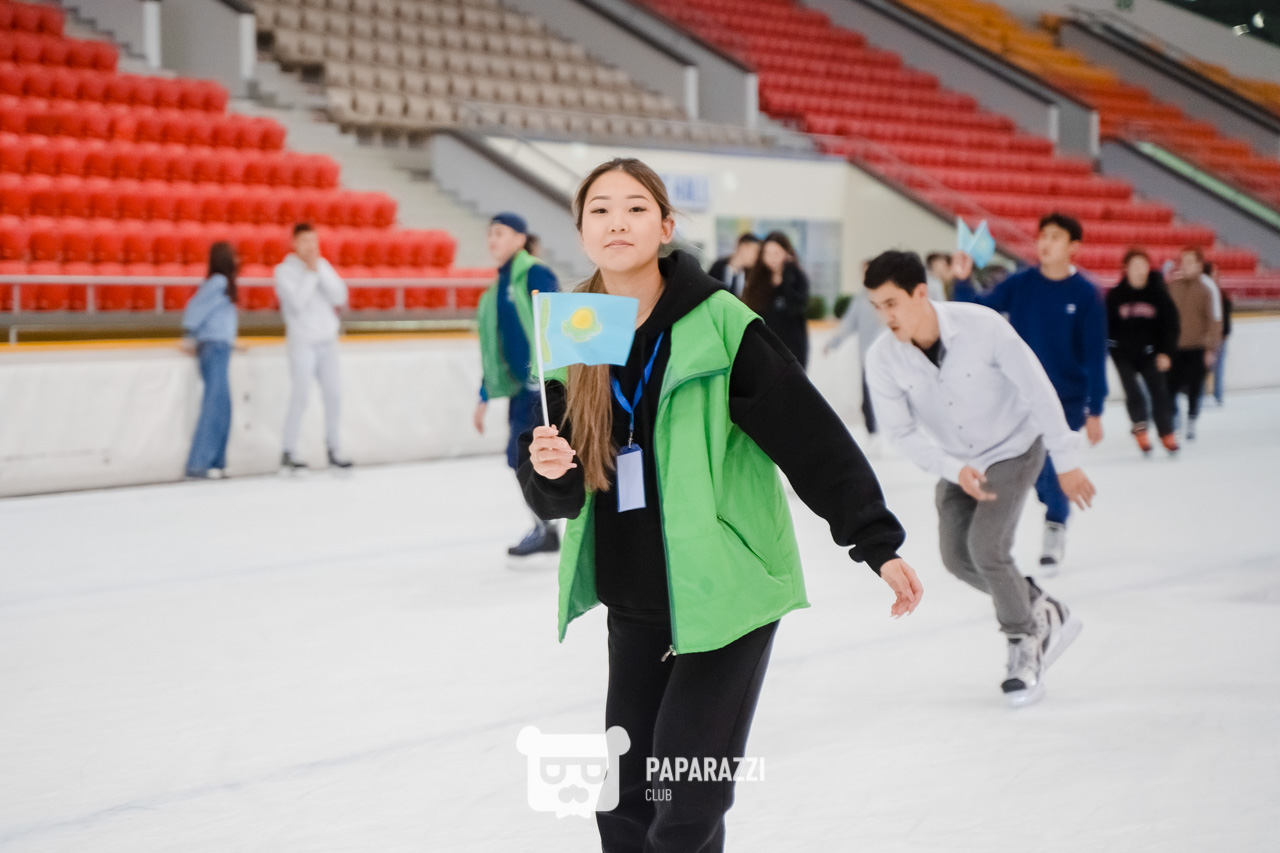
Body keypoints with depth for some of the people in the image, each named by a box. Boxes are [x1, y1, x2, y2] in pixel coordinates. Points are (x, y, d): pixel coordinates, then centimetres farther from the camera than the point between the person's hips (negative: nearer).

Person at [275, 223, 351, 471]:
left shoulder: (323, 266, 10)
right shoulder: (285, 271, -4)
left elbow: (340, 297, -2)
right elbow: (298, 302, -18)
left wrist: (319, 269, -8)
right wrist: (310, 272, -13)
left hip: (328, 340, 5)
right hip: (302, 341, -5)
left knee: (333, 395, 4)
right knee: (301, 396, -14)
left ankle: (334, 451, 14)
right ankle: (289, 454, -11)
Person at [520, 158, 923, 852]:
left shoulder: (720, 325, -12)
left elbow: (813, 436, -10)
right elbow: (558, 498, 6)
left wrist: (877, 542, -8)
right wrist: (548, 472, -17)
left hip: (725, 594, -5)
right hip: (633, 602, 5)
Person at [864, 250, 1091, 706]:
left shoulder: (982, 326, -29)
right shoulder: (882, 358, -20)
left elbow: (1037, 389, -20)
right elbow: (901, 432, -11)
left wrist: (1067, 462, -15)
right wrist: (955, 470, -24)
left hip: (1014, 447, -4)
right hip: (957, 462, 5)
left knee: (986, 548, -18)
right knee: (958, 557, -2)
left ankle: (1025, 647, 7)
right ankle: (1046, 614, 22)